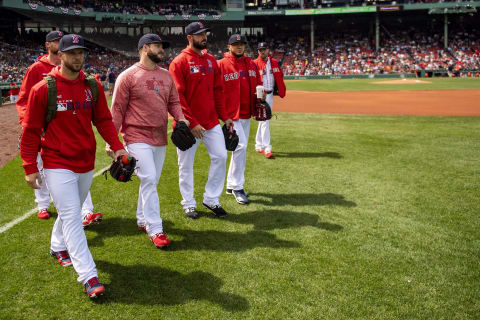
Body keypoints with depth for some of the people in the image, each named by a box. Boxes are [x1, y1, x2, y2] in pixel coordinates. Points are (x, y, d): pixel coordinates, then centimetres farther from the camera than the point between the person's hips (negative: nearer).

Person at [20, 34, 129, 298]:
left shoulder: (93, 87, 3)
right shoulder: (43, 89, -9)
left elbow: (103, 120, 7)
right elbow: (31, 131, -5)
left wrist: (117, 147, -7)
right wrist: (30, 167, -8)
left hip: (86, 164, 5)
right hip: (57, 165, -5)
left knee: (71, 211, 20)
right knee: (71, 217, -7)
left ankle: (58, 246, 47)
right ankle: (89, 276, -6)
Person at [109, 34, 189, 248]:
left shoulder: (166, 75, 11)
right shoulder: (128, 76, -6)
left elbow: (173, 102, 17)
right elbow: (117, 110, -6)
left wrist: (180, 118, -4)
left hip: (160, 139, 6)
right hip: (137, 138, -6)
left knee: (151, 182, 14)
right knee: (149, 179, -12)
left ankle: (142, 220, 31)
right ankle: (155, 229, -4)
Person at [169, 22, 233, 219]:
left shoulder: (211, 60, 11)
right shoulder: (179, 62, -9)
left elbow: (218, 90, 14)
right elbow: (177, 97, -14)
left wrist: (224, 117, 7)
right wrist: (192, 122, -19)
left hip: (211, 121, 6)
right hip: (188, 125, -6)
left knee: (220, 156, 4)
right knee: (186, 165, 5)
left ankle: (211, 199, 18)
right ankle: (189, 204, 21)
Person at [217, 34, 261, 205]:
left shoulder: (251, 64, 12)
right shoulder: (221, 65, -6)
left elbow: (258, 85, 19)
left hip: (246, 113, 7)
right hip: (231, 113, -7)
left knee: (241, 148, 12)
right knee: (240, 146, -15)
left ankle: (231, 184, 26)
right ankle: (237, 187, -3)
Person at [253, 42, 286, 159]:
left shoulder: (274, 62, 11)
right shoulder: (255, 63, -6)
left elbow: (279, 77, 11)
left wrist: (281, 91, 0)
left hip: (271, 94, 6)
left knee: (263, 120, 15)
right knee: (264, 120, -10)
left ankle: (258, 146, 26)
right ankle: (267, 149, -11)